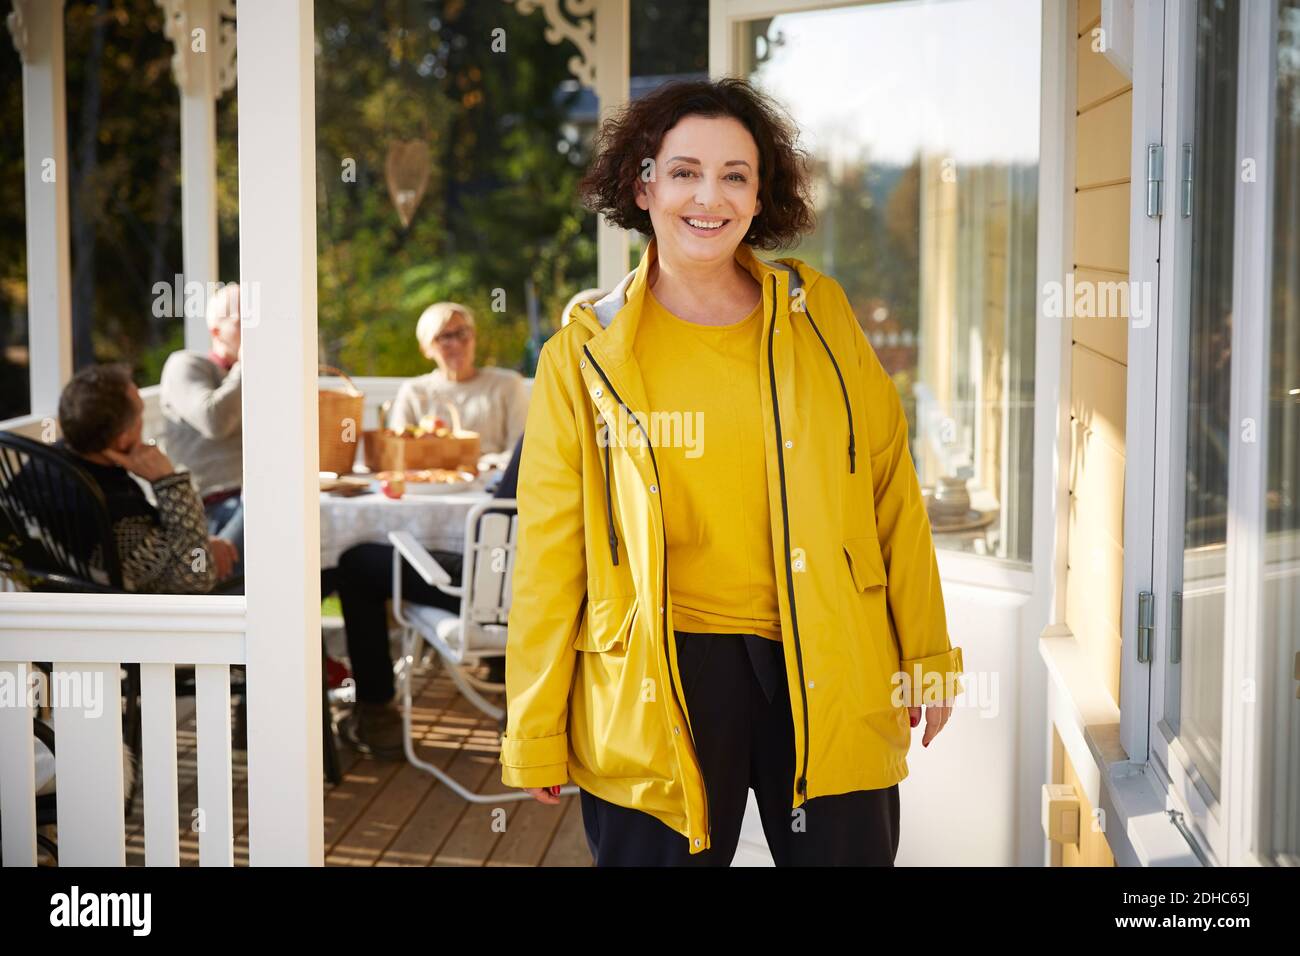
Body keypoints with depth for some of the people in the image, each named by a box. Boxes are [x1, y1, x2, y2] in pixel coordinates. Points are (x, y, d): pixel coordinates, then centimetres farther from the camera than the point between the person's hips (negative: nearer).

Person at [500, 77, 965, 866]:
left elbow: (891, 492, 8)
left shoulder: (819, 315, 5)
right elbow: (550, 556, 2)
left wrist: (928, 656, 9)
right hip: (659, 682, -1)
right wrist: (535, 733, 2)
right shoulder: (585, 356, 1)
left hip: (825, 675, 2)